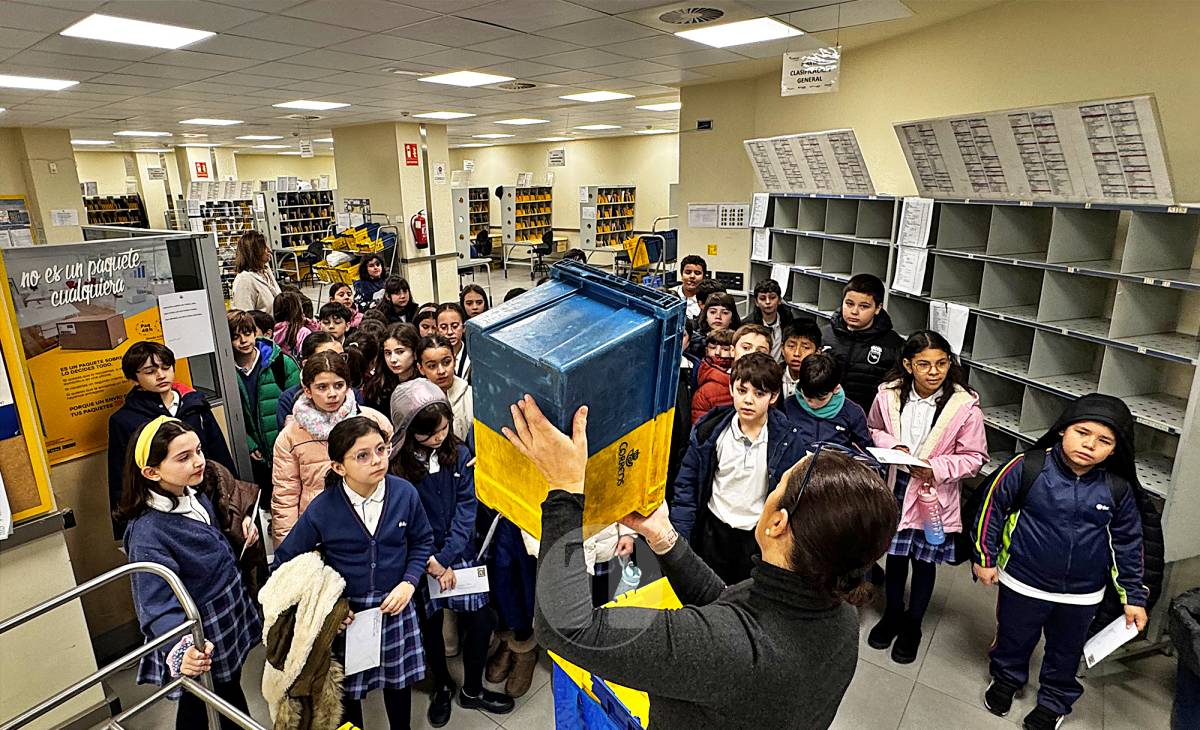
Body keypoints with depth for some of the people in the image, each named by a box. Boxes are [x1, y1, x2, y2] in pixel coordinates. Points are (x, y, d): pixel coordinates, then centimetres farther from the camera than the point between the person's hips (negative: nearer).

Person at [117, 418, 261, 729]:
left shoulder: (195, 495, -7)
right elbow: (157, 604, -34)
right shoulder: (147, 533, -29)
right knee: (194, 701, 16)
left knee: (230, 685, 26)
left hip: (232, 609, 6)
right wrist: (180, 647, -48)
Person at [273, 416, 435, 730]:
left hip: (395, 605, 1)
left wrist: (409, 583, -12)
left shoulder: (405, 493, -16)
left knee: (398, 679, 21)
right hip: (344, 612, -1)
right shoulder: (322, 509, -20)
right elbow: (284, 562, -6)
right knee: (346, 686, 19)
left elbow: (423, 541, 0)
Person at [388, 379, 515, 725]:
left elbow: (466, 509, -7)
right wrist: (429, 561, -15)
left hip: (460, 553, 2)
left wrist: (446, 558, -14)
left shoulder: (460, 455, -7)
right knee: (430, 625, 14)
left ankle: (472, 689, 29)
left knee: (479, 620, 3)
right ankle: (442, 686, 42)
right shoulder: (395, 465, -14)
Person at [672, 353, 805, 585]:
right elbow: (687, 484, -4)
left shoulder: (787, 440, -12)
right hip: (713, 531, 1)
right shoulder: (710, 430, -11)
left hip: (759, 538, -1)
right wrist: (678, 539, -7)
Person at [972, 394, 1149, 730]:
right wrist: (984, 557, -4)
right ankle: (1006, 679, 48)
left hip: (1081, 595, 2)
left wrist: (1133, 596, 5)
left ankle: (1056, 699, 47)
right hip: (1023, 584, -2)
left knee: (1066, 650, 23)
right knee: (1014, 639, 19)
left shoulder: (1118, 490, -9)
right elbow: (992, 508, -8)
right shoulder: (1027, 467, -19)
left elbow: (1128, 544, 3)